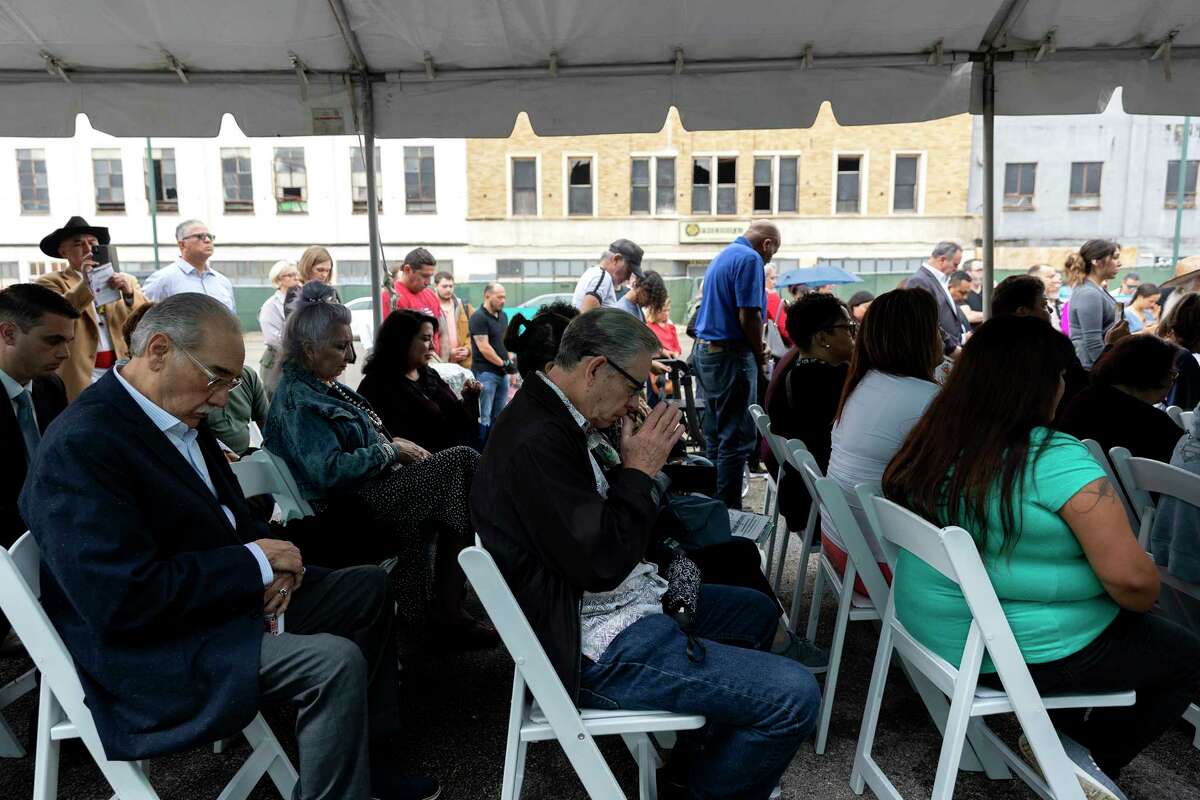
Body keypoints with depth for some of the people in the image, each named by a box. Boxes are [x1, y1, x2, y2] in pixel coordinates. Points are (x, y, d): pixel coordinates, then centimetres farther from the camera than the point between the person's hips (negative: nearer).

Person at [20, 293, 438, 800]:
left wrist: (274, 564, -6)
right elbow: (124, 599, -29)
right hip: (157, 650, -10)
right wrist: (255, 562, -20)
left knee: (370, 587, 12)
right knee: (338, 663, -27)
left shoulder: (177, 419, 6)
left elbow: (229, 517, 16)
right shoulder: (81, 446, -23)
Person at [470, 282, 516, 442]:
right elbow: (484, 348, -16)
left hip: (502, 373, 8)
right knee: (484, 417, -5)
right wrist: (504, 364, -10)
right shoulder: (478, 317, -10)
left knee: (499, 415, 13)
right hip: (485, 373, -8)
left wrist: (511, 367, 12)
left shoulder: (503, 315, 15)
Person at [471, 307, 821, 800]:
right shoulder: (537, 441, -26)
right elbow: (602, 563, -26)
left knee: (757, 611, 26)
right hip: (601, 648, -11)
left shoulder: (546, 416, 7)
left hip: (616, 605, 11)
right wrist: (638, 471, -15)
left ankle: (696, 755, 35)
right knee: (795, 696, -14)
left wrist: (634, 467, 1)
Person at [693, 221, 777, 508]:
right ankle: (728, 509, -1)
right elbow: (748, 315, -19)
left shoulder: (721, 256, 18)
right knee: (737, 437, -4)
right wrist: (760, 355, -4)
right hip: (731, 355, -10)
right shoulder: (750, 259, -11)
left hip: (704, 351, 10)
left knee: (714, 434, 14)